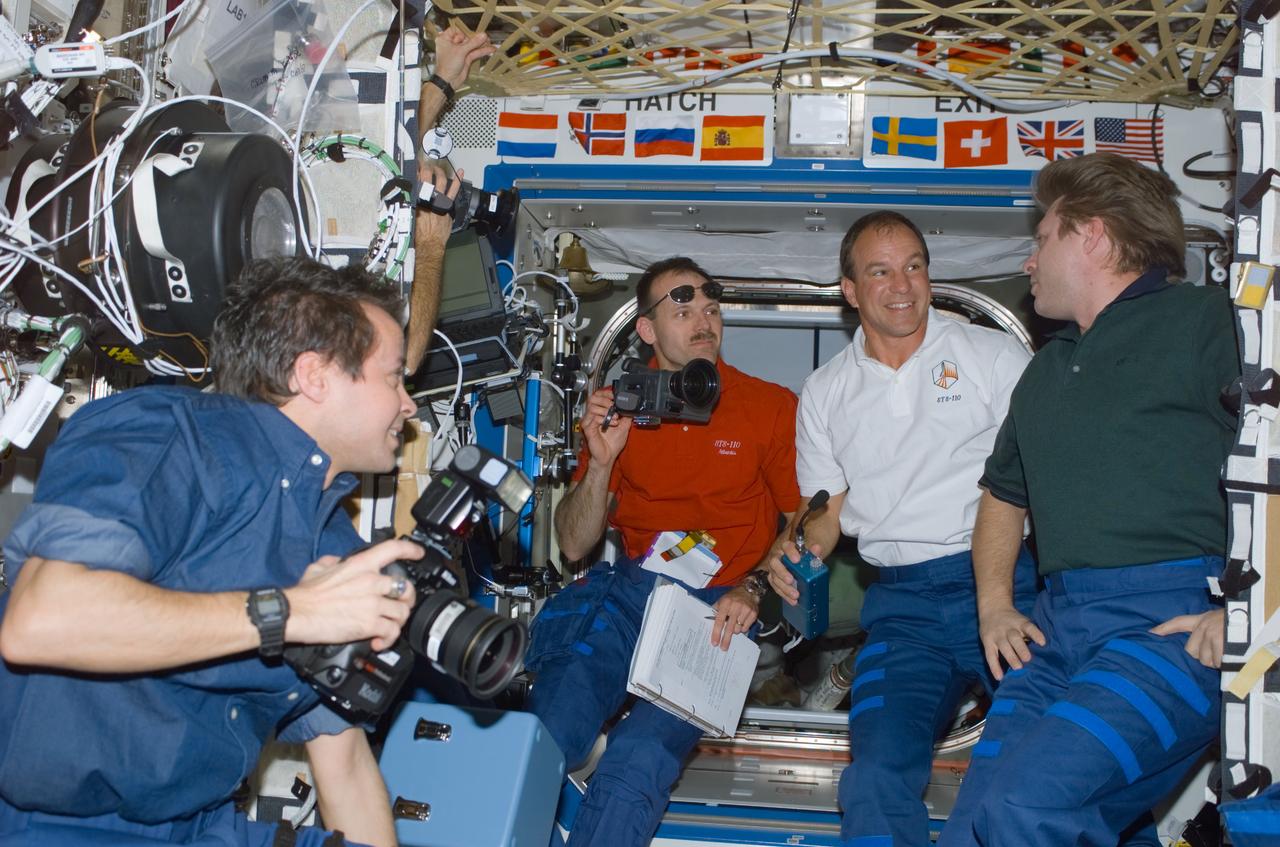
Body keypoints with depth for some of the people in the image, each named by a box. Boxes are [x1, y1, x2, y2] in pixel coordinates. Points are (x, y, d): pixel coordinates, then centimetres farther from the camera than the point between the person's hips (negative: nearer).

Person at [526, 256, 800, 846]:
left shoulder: (771, 406, 6)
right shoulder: (619, 406, 12)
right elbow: (573, 545, 12)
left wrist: (751, 588, -10)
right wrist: (601, 463, -6)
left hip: (718, 608, -2)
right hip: (628, 592, 2)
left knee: (638, 762, -28)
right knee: (541, 741, -26)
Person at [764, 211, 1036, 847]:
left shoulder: (994, 354, 9)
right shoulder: (825, 393, 17)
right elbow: (826, 511, 21)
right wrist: (799, 554, -2)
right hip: (904, 602, 2)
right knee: (878, 775, -18)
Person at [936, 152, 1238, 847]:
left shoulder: (1206, 320, 5)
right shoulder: (1047, 369, 29)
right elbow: (1004, 492, 37)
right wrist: (994, 604, 19)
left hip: (1175, 620, -7)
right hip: (1057, 627, 7)